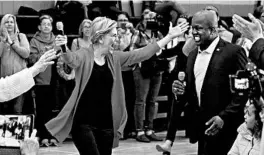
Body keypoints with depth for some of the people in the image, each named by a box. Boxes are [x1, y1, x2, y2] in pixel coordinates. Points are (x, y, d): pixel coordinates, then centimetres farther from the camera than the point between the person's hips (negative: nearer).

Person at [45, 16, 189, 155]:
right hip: (84, 123, -6)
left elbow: (143, 53, 7)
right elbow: (71, 59, -30)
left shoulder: (114, 58, 7)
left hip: (106, 124, 6)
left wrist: (169, 36, 4)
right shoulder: (84, 55, -9)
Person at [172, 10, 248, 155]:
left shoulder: (233, 52, -9)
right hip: (201, 127, 6)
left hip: (224, 129, -6)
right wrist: (183, 91, -1)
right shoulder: (192, 55, 14)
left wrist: (224, 117, -19)